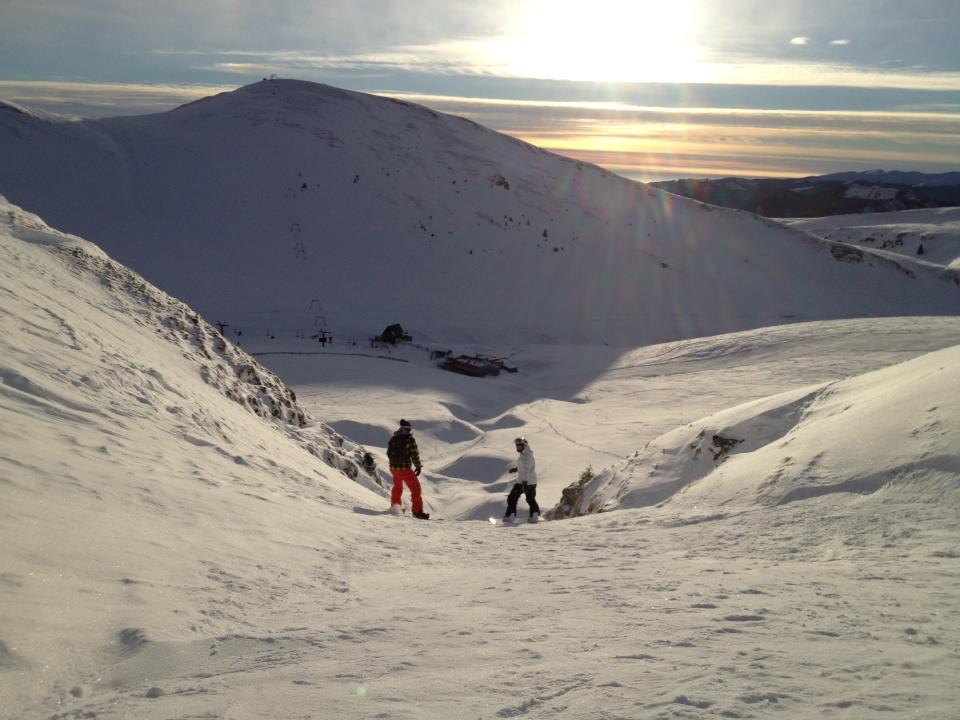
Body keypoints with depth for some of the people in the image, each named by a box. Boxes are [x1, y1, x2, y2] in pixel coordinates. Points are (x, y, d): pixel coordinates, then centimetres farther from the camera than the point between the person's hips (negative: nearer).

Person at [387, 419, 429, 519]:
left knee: (397, 487, 27)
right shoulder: (410, 439, -11)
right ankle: (417, 511, -3)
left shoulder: (393, 439, 6)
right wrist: (418, 466, -1)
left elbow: (389, 453, 14)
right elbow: (414, 454, -12)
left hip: (393, 468, 6)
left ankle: (395, 507, 35)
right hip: (405, 469, -6)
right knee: (415, 488, 2)